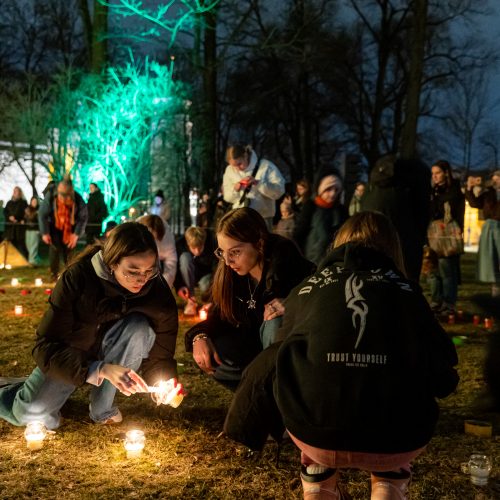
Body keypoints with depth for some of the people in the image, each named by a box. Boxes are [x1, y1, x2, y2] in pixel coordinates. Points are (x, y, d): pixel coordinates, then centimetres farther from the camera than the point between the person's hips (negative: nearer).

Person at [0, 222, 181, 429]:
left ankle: (102, 407, -14)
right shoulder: (78, 278, -28)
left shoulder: (157, 289, -23)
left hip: (117, 357, 1)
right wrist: (101, 370, -44)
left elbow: (160, 355, -14)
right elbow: (47, 346, -30)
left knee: (138, 326, -30)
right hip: (71, 356, -1)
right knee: (33, 414, -24)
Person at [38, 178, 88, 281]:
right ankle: (54, 275, -4)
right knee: (54, 249, -13)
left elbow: (83, 217, -14)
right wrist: (45, 233, -18)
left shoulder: (78, 199, -25)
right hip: (55, 227, -1)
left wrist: (76, 234, -19)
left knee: (69, 250, 0)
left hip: (69, 229, 1)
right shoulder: (50, 196, -26)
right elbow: (42, 214, -16)